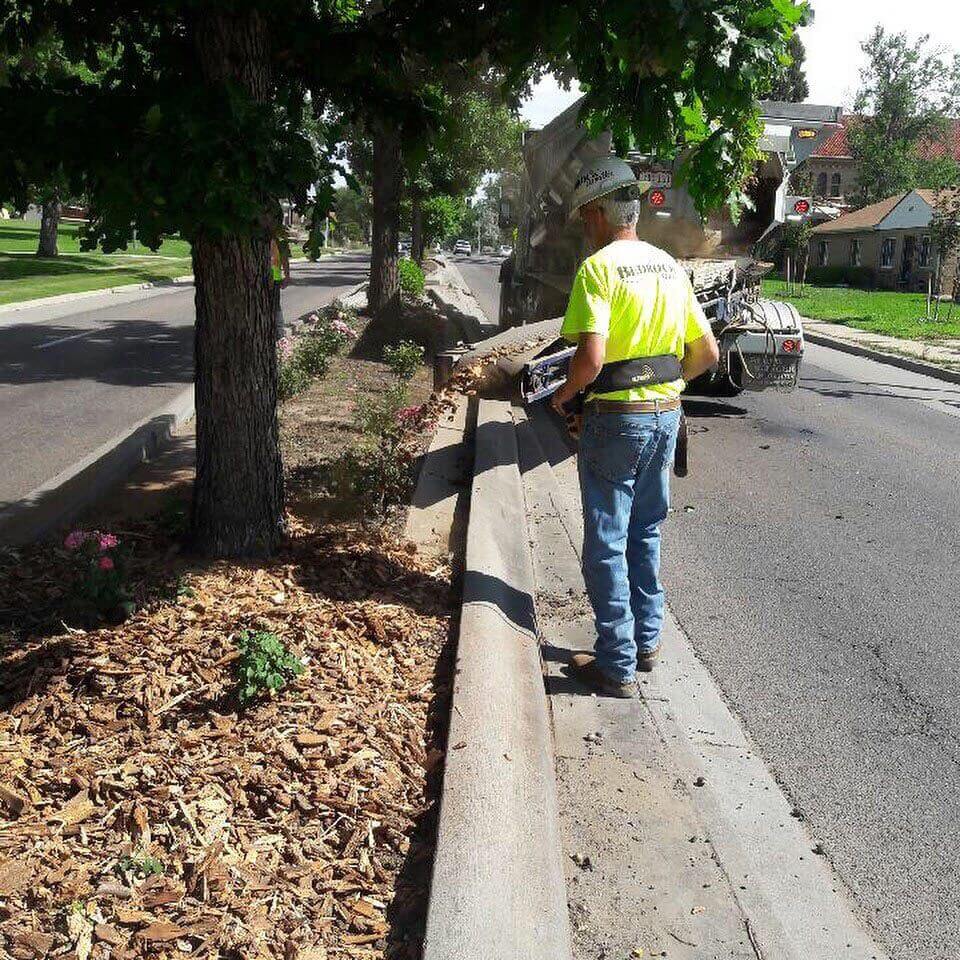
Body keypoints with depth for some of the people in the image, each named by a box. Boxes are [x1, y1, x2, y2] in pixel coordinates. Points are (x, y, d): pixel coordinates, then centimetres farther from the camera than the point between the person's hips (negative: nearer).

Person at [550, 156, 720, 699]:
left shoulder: (599, 267, -14)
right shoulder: (669, 266, 8)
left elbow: (591, 357, -25)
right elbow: (707, 353, 10)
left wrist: (564, 395, -7)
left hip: (616, 417, -7)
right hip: (666, 415, 7)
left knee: (607, 546, 3)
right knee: (646, 536, 20)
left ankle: (617, 667, 9)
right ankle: (647, 643, 29)